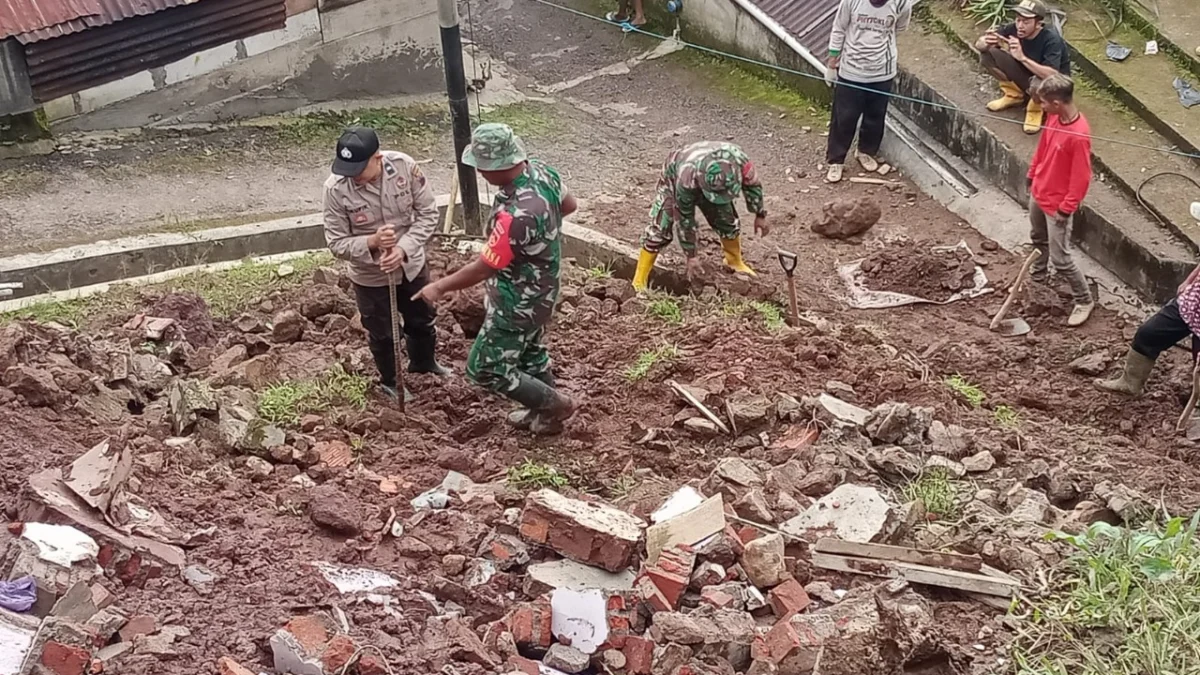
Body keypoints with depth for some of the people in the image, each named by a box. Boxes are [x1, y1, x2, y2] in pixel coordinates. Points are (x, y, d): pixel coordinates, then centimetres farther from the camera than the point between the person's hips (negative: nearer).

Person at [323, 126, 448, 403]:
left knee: (422, 320, 26)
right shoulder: (335, 189, -27)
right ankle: (389, 381, 48)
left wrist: (403, 248, -27)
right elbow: (337, 243, -18)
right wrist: (372, 242, -36)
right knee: (382, 334, 19)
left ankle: (423, 362, 57)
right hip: (370, 276, -2)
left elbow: (428, 213, -14)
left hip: (411, 265, 2)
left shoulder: (405, 166, -23)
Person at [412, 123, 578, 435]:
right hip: (538, 292, 9)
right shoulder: (541, 171, -12)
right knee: (529, 352, 28)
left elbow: (483, 269, -27)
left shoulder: (516, 215, -38)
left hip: (518, 303, -9)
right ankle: (544, 413, 47)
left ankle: (556, 404, 21)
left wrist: (440, 287, -13)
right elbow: (569, 205, 10)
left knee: (485, 368, 8)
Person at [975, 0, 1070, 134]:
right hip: (1026, 76, 6)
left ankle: (1036, 107, -6)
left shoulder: (1051, 39, -31)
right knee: (987, 54, -13)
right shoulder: (1014, 29, -17)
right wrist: (986, 43, -38)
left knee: (1039, 83, -43)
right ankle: (1014, 95, 7)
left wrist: (1022, 58, -50)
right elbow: (979, 45, -12)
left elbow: (1052, 76, -43)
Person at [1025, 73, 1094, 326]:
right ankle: (1038, 276, 54)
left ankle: (1084, 301, 18)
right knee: (1038, 239, 29)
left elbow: (1081, 177, -25)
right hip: (1038, 194, 8)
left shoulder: (1079, 135, -32)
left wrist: (1066, 209, -19)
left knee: (1060, 258, 0)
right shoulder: (1054, 118, -7)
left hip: (1057, 204, -8)